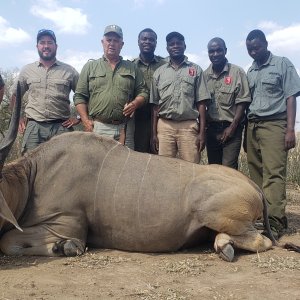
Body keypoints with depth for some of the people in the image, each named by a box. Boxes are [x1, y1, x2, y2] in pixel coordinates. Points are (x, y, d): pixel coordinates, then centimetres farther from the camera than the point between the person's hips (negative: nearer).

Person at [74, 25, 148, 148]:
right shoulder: (90, 66, 12)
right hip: (96, 127, -1)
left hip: (124, 129, 2)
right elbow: (79, 96, 8)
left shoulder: (132, 68, 15)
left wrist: (135, 103, -8)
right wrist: (86, 121, -3)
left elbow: (143, 92, 14)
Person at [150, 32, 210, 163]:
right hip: (164, 126, 1)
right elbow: (155, 105, 11)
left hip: (189, 126, -1)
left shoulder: (195, 70, 8)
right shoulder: (159, 72, 12)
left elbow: (201, 103, 4)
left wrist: (202, 132, -4)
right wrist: (154, 133, 5)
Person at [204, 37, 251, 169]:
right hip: (211, 128, 4)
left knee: (228, 168, -11)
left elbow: (242, 102, -5)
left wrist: (232, 127, -12)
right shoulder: (204, 75, 8)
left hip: (231, 128, -4)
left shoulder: (237, 72, -2)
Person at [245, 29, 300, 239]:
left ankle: (275, 222, -13)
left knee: (274, 173, -12)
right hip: (252, 126, 5)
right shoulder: (250, 71, 19)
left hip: (274, 124, -5)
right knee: (256, 175, 2)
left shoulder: (283, 64, 6)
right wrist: (247, 132, 10)